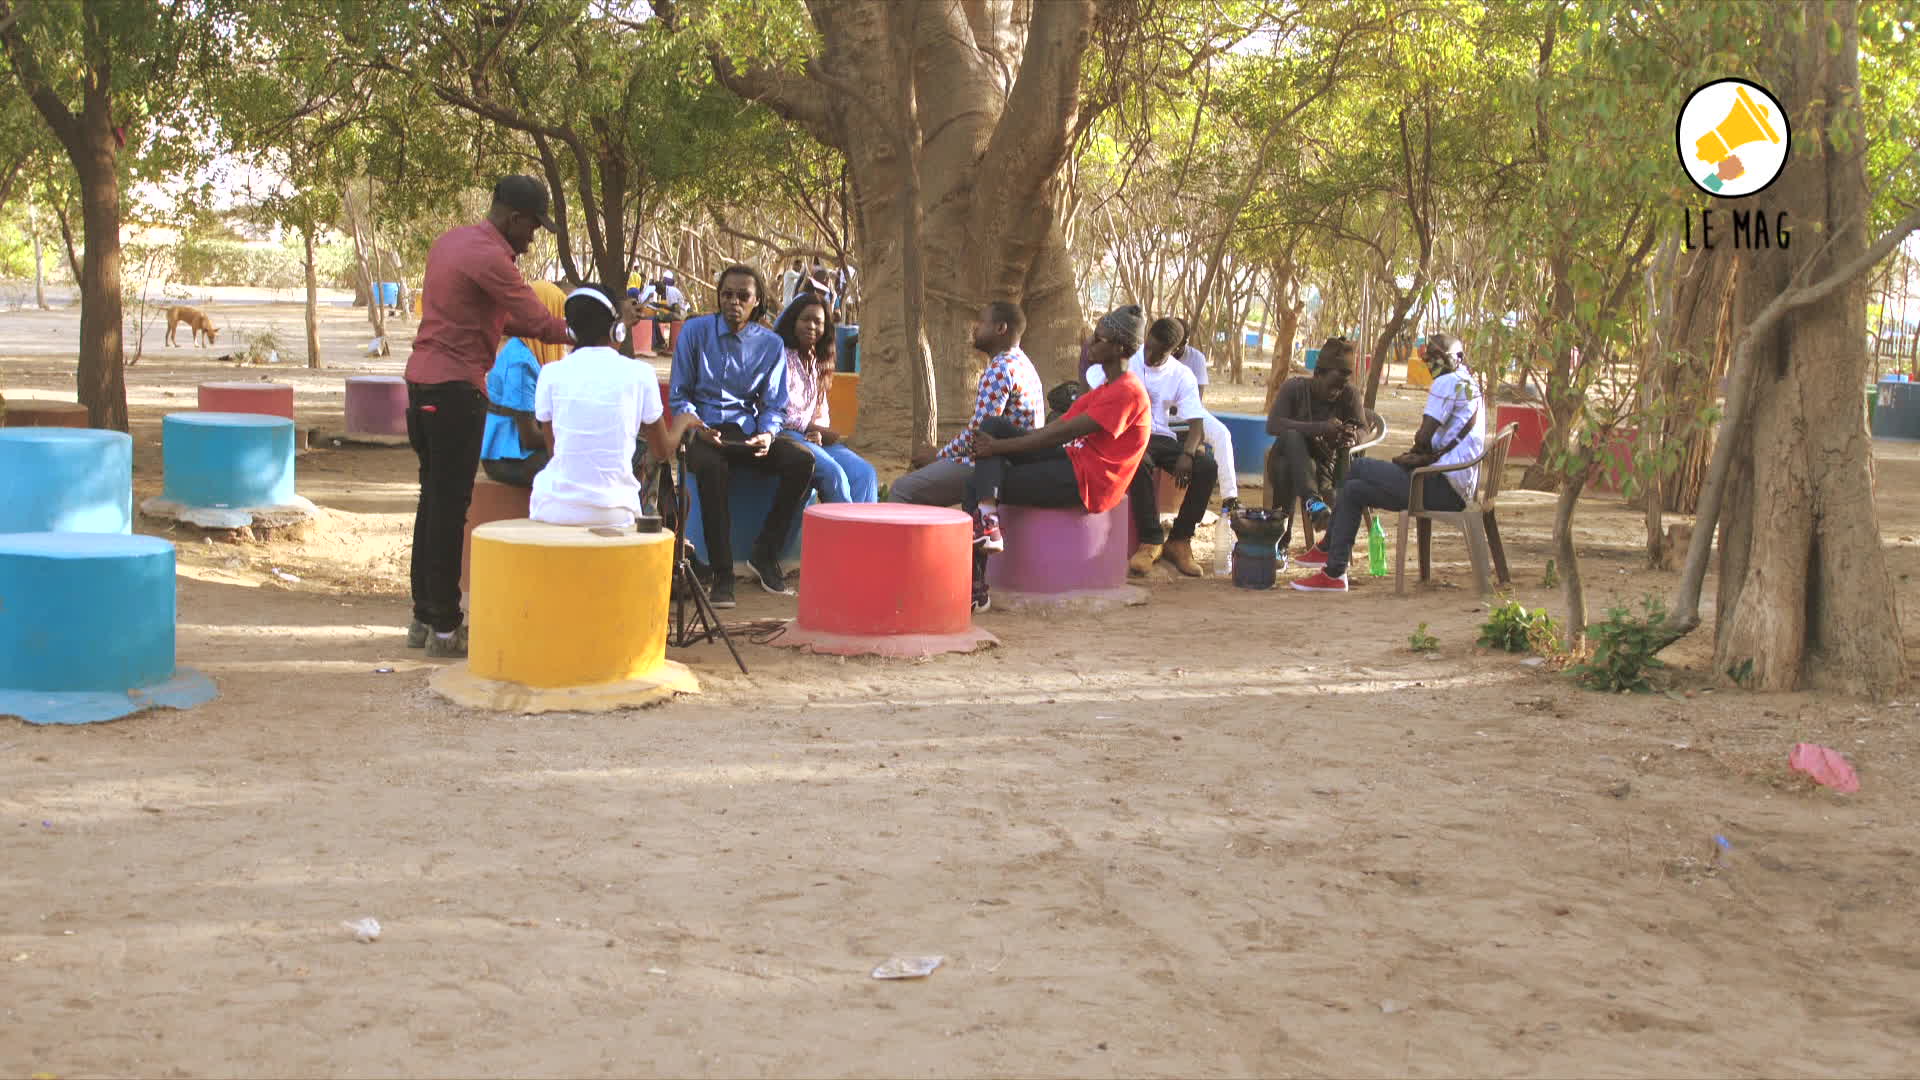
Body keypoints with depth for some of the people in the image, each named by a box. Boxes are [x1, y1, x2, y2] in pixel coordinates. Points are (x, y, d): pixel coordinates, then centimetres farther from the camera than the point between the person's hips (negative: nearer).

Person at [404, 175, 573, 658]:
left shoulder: (451, 240, 15)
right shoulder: (489, 258, -15)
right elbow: (538, 323, -15)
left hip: (423, 379, 10)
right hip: (455, 387, -10)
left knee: (434, 497, 14)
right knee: (451, 504, -5)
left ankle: (424, 617, 19)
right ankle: (444, 627, -2)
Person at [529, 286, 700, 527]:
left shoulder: (551, 374, -2)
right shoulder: (639, 373, -5)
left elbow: (552, 443, 12)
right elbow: (662, 452, 5)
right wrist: (682, 423, 27)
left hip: (556, 509, 1)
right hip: (611, 514, -1)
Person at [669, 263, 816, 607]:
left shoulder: (770, 344, 7)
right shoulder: (695, 331, 2)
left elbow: (775, 405, 9)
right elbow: (679, 395, 4)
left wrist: (767, 435, -14)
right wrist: (696, 428, -16)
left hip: (748, 432, 3)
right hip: (705, 430, -3)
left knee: (802, 460, -24)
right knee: (712, 468, -38)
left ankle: (765, 553, -10)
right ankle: (722, 575, -32)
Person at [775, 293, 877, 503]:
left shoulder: (818, 364, 21)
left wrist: (818, 434, -4)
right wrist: (818, 429, -9)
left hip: (814, 437, 7)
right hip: (785, 434, -7)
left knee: (866, 474, -16)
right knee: (834, 474, -31)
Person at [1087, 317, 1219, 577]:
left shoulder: (1182, 376, 4)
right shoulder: (1123, 360, -1)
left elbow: (1195, 423, -2)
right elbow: (1087, 390, -1)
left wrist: (1187, 454, -23)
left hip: (1162, 438, 3)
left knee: (1207, 466, -23)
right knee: (1140, 462, -39)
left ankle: (1179, 541, -13)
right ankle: (1151, 541, -32)